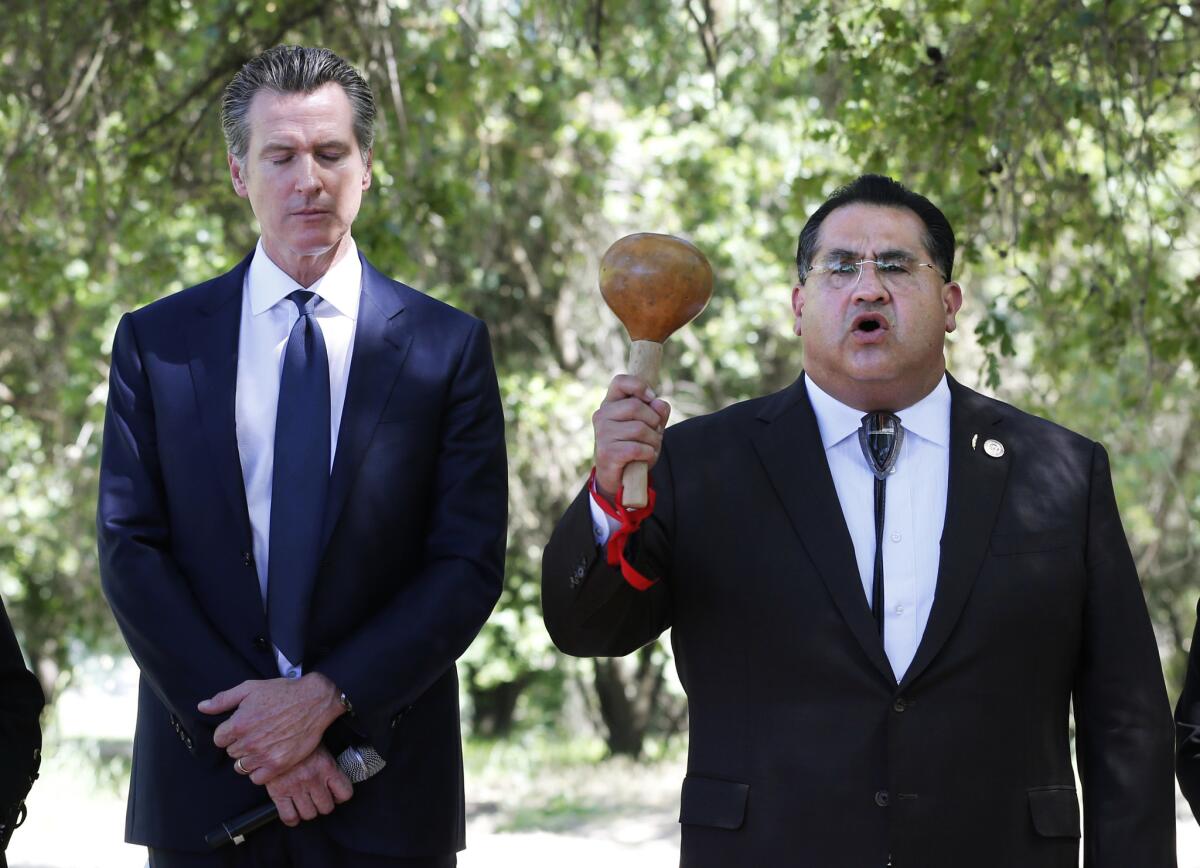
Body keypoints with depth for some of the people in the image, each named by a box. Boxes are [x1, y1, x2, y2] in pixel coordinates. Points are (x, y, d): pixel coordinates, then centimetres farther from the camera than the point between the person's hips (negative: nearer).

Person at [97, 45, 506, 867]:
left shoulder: (449, 346, 2)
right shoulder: (154, 343, 5)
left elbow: (471, 565, -2)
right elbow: (129, 552, 0)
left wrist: (326, 696, -13)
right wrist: (242, 723, -11)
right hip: (205, 779, 1)